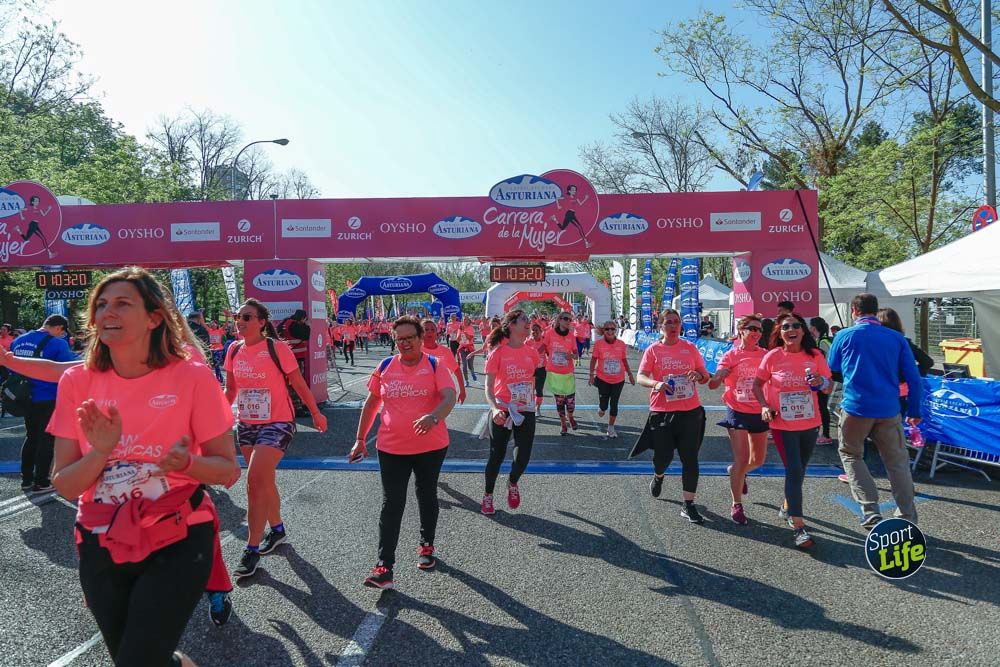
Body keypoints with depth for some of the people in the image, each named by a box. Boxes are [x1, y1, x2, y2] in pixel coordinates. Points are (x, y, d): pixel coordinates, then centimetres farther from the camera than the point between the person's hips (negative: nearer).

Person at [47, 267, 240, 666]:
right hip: (101, 546, 4)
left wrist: (187, 462, -27)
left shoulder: (192, 377, -13)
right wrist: (101, 451, -21)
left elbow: (229, 470, -7)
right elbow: (64, 486, -2)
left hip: (177, 543, -3)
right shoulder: (77, 382, -3)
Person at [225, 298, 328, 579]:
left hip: (277, 424, -6)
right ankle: (277, 529, 39)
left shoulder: (276, 348, -14)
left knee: (255, 482, -13)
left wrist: (316, 414, 1)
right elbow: (230, 390, 13)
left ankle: (252, 550, -2)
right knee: (264, 481, 18)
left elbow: (299, 385, -6)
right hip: (246, 425, 6)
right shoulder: (234, 351, 3)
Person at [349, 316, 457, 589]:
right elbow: (371, 403, 10)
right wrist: (360, 439, 10)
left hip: (431, 446, -1)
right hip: (391, 448, 1)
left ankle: (426, 546, 38)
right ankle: (384, 566, 3)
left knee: (427, 497, 17)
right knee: (391, 505, 0)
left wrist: (434, 416, -41)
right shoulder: (386, 366, 2)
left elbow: (450, 397, -21)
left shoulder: (435, 365, -6)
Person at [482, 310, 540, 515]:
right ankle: (488, 495, 30)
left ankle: (513, 483, 32)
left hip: (525, 412, 3)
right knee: (497, 456, 7)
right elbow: (488, 387, -13)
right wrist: (494, 408, -28)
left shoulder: (532, 352, 2)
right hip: (502, 412, -3)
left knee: (523, 458, -1)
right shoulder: (498, 352, -10)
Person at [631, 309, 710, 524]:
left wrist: (699, 375, -12)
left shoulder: (690, 348, 6)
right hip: (662, 411, -1)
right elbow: (641, 377, -7)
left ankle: (688, 505, 10)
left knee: (690, 458, 0)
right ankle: (658, 476, 45)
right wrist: (656, 383, -27)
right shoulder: (653, 350, 0)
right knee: (663, 455, 9)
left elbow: (705, 375, 12)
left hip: (690, 411, 1)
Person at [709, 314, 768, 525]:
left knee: (758, 460, 15)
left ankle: (737, 472, 49)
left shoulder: (765, 355, 1)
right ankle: (736, 506, 8)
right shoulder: (731, 356, -7)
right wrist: (720, 376, -34)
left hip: (759, 413, 4)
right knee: (741, 459, -6)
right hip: (738, 413, -4)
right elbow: (713, 384, -13)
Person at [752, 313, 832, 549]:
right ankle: (799, 527, -5)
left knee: (799, 470, 17)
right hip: (783, 424, -3)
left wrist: (821, 383, -20)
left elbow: (829, 387, 3)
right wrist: (764, 405, -13)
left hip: (810, 423, 3)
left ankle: (788, 506, 42)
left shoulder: (815, 355, -2)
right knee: (794, 471, -8)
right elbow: (757, 383, 3)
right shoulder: (773, 356, -7)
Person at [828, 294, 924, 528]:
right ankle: (907, 518, 20)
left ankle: (871, 511, 4)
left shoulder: (844, 336, 1)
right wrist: (914, 411, 13)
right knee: (897, 461, 13)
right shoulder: (897, 338, 6)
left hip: (856, 407, -2)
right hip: (889, 410, 2)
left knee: (850, 455, 15)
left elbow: (831, 370, 13)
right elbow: (913, 378, 5)